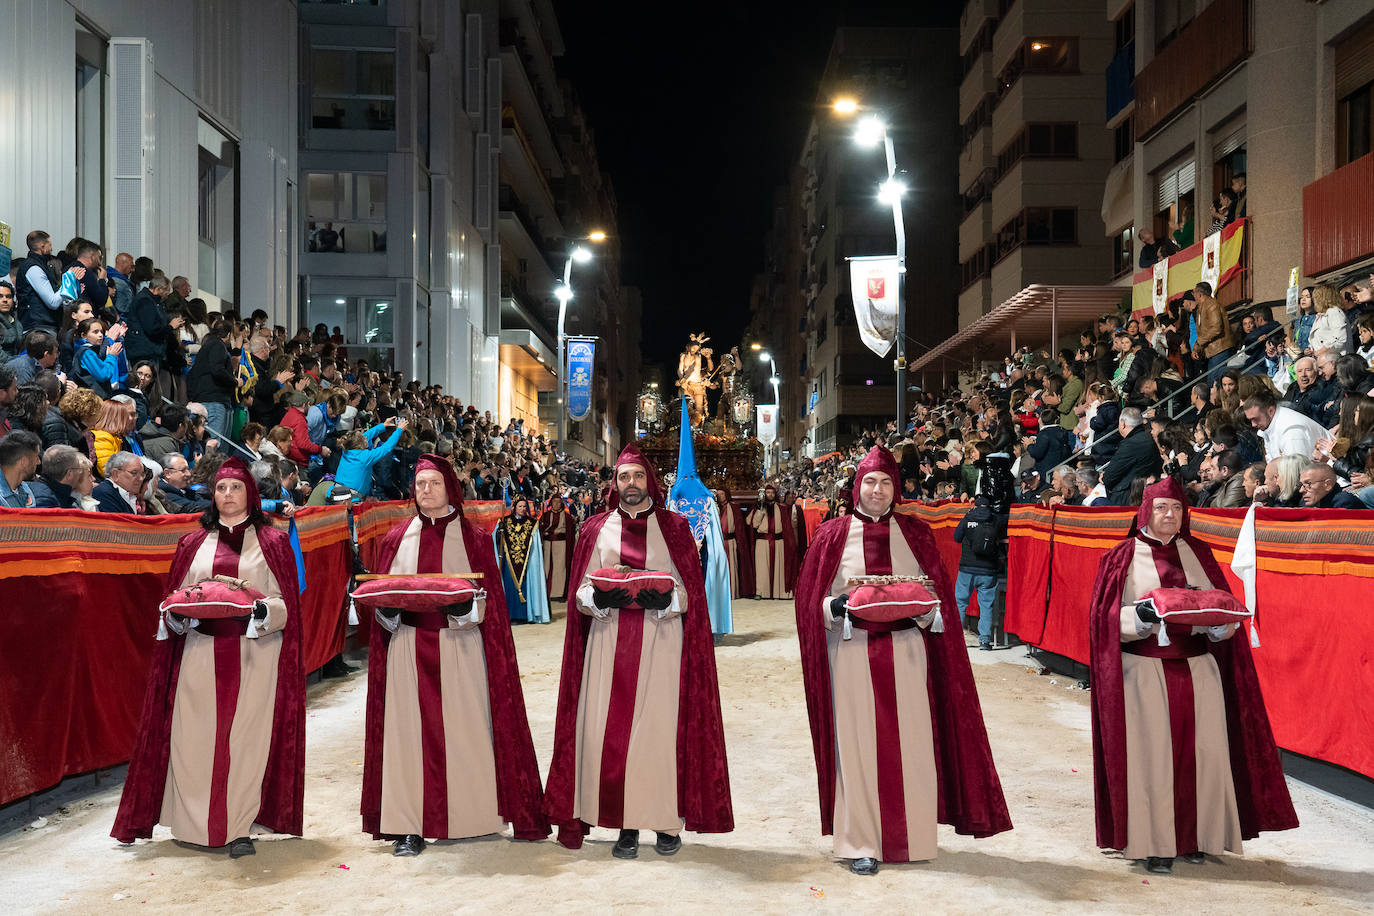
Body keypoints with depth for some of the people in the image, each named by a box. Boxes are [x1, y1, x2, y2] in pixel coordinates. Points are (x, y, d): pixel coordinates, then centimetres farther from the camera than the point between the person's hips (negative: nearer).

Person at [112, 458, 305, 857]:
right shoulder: (193, 544, 15)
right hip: (201, 654, 2)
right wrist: (182, 610, -9)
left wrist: (258, 608, -19)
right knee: (195, 737, -1)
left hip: (254, 655, -2)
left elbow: (285, 605, 1)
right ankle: (196, 824, 11)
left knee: (246, 737, -4)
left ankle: (238, 828, 4)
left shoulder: (272, 542, 7)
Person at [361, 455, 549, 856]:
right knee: (409, 730, -1)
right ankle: (408, 828, 4)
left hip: (459, 646, -1)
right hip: (409, 649, 2)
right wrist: (388, 606, -11)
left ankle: (466, 816, 10)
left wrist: (465, 605, -19)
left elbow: (489, 599, 0)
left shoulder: (472, 538, 5)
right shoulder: (397, 539, 11)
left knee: (462, 728, -2)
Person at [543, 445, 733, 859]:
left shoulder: (674, 528, 8)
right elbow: (581, 593, 8)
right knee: (610, 728, -3)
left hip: (662, 642, -1)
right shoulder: (596, 529, 12)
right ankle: (625, 825, 6)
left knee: (662, 726, -5)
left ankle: (668, 821, 7)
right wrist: (599, 597, -13)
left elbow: (690, 593, 4)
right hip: (610, 643, 2)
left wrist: (665, 598, -17)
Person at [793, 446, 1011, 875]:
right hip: (851, 653, -1)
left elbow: (939, 594, 9)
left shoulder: (916, 534, 8)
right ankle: (860, 843, 7)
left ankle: (912, 838, 14)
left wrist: (920, 609, -12)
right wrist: (838, 606, -16)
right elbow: (812, 600, 3)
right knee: (857, 743, -1)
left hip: (905, 653, 1)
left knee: (908, 741, 1)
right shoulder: (833, 535, 5)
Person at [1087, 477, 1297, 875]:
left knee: (1201, 750, 2)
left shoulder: (1198, 553, 12)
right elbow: (1105, 617, -3)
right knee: (1151, 753, -3)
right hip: (1145, 671, -3)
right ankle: (1154, 843, 8)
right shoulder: (1124, 557, 2)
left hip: (1197, 668, 3)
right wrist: (1141, 616, -21)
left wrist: (1217, 622, -10)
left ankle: (1195, 836, 17)